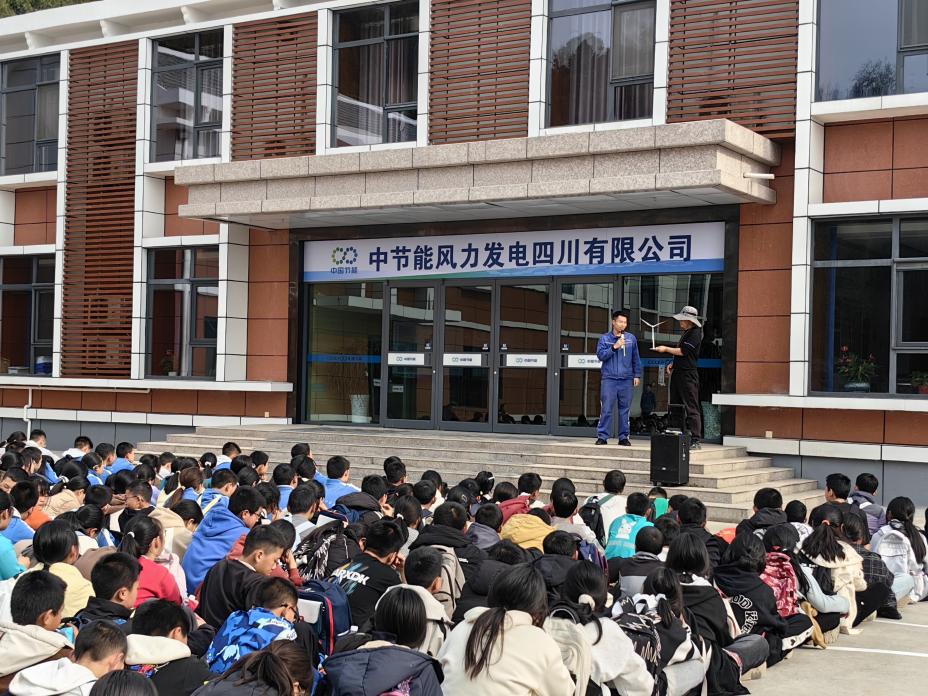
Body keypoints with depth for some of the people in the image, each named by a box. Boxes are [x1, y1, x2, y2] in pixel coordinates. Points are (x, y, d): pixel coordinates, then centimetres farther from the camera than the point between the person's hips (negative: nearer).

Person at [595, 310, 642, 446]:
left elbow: (636, 359, 12)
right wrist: (615, 347, -12)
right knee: (606, 409, -5)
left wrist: (637, 375, 7)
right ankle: (602, 436, -1)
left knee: (625, 409, 5)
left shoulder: (631, 338, 10)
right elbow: (600, 355, -4)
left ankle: (624, 437, 12)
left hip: (626, 380, 2)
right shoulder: (605, 338, 6)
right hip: (609, 379, -2)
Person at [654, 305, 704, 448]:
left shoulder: (695, 334, -11)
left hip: (688, 375, -10)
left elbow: (682, 351, -16)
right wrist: (673, 364, 12)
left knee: (691, 408, -10)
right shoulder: (685, 332, 18)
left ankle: (695, 440, -10)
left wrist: (666, 349, -6)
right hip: (678, 373, 10)